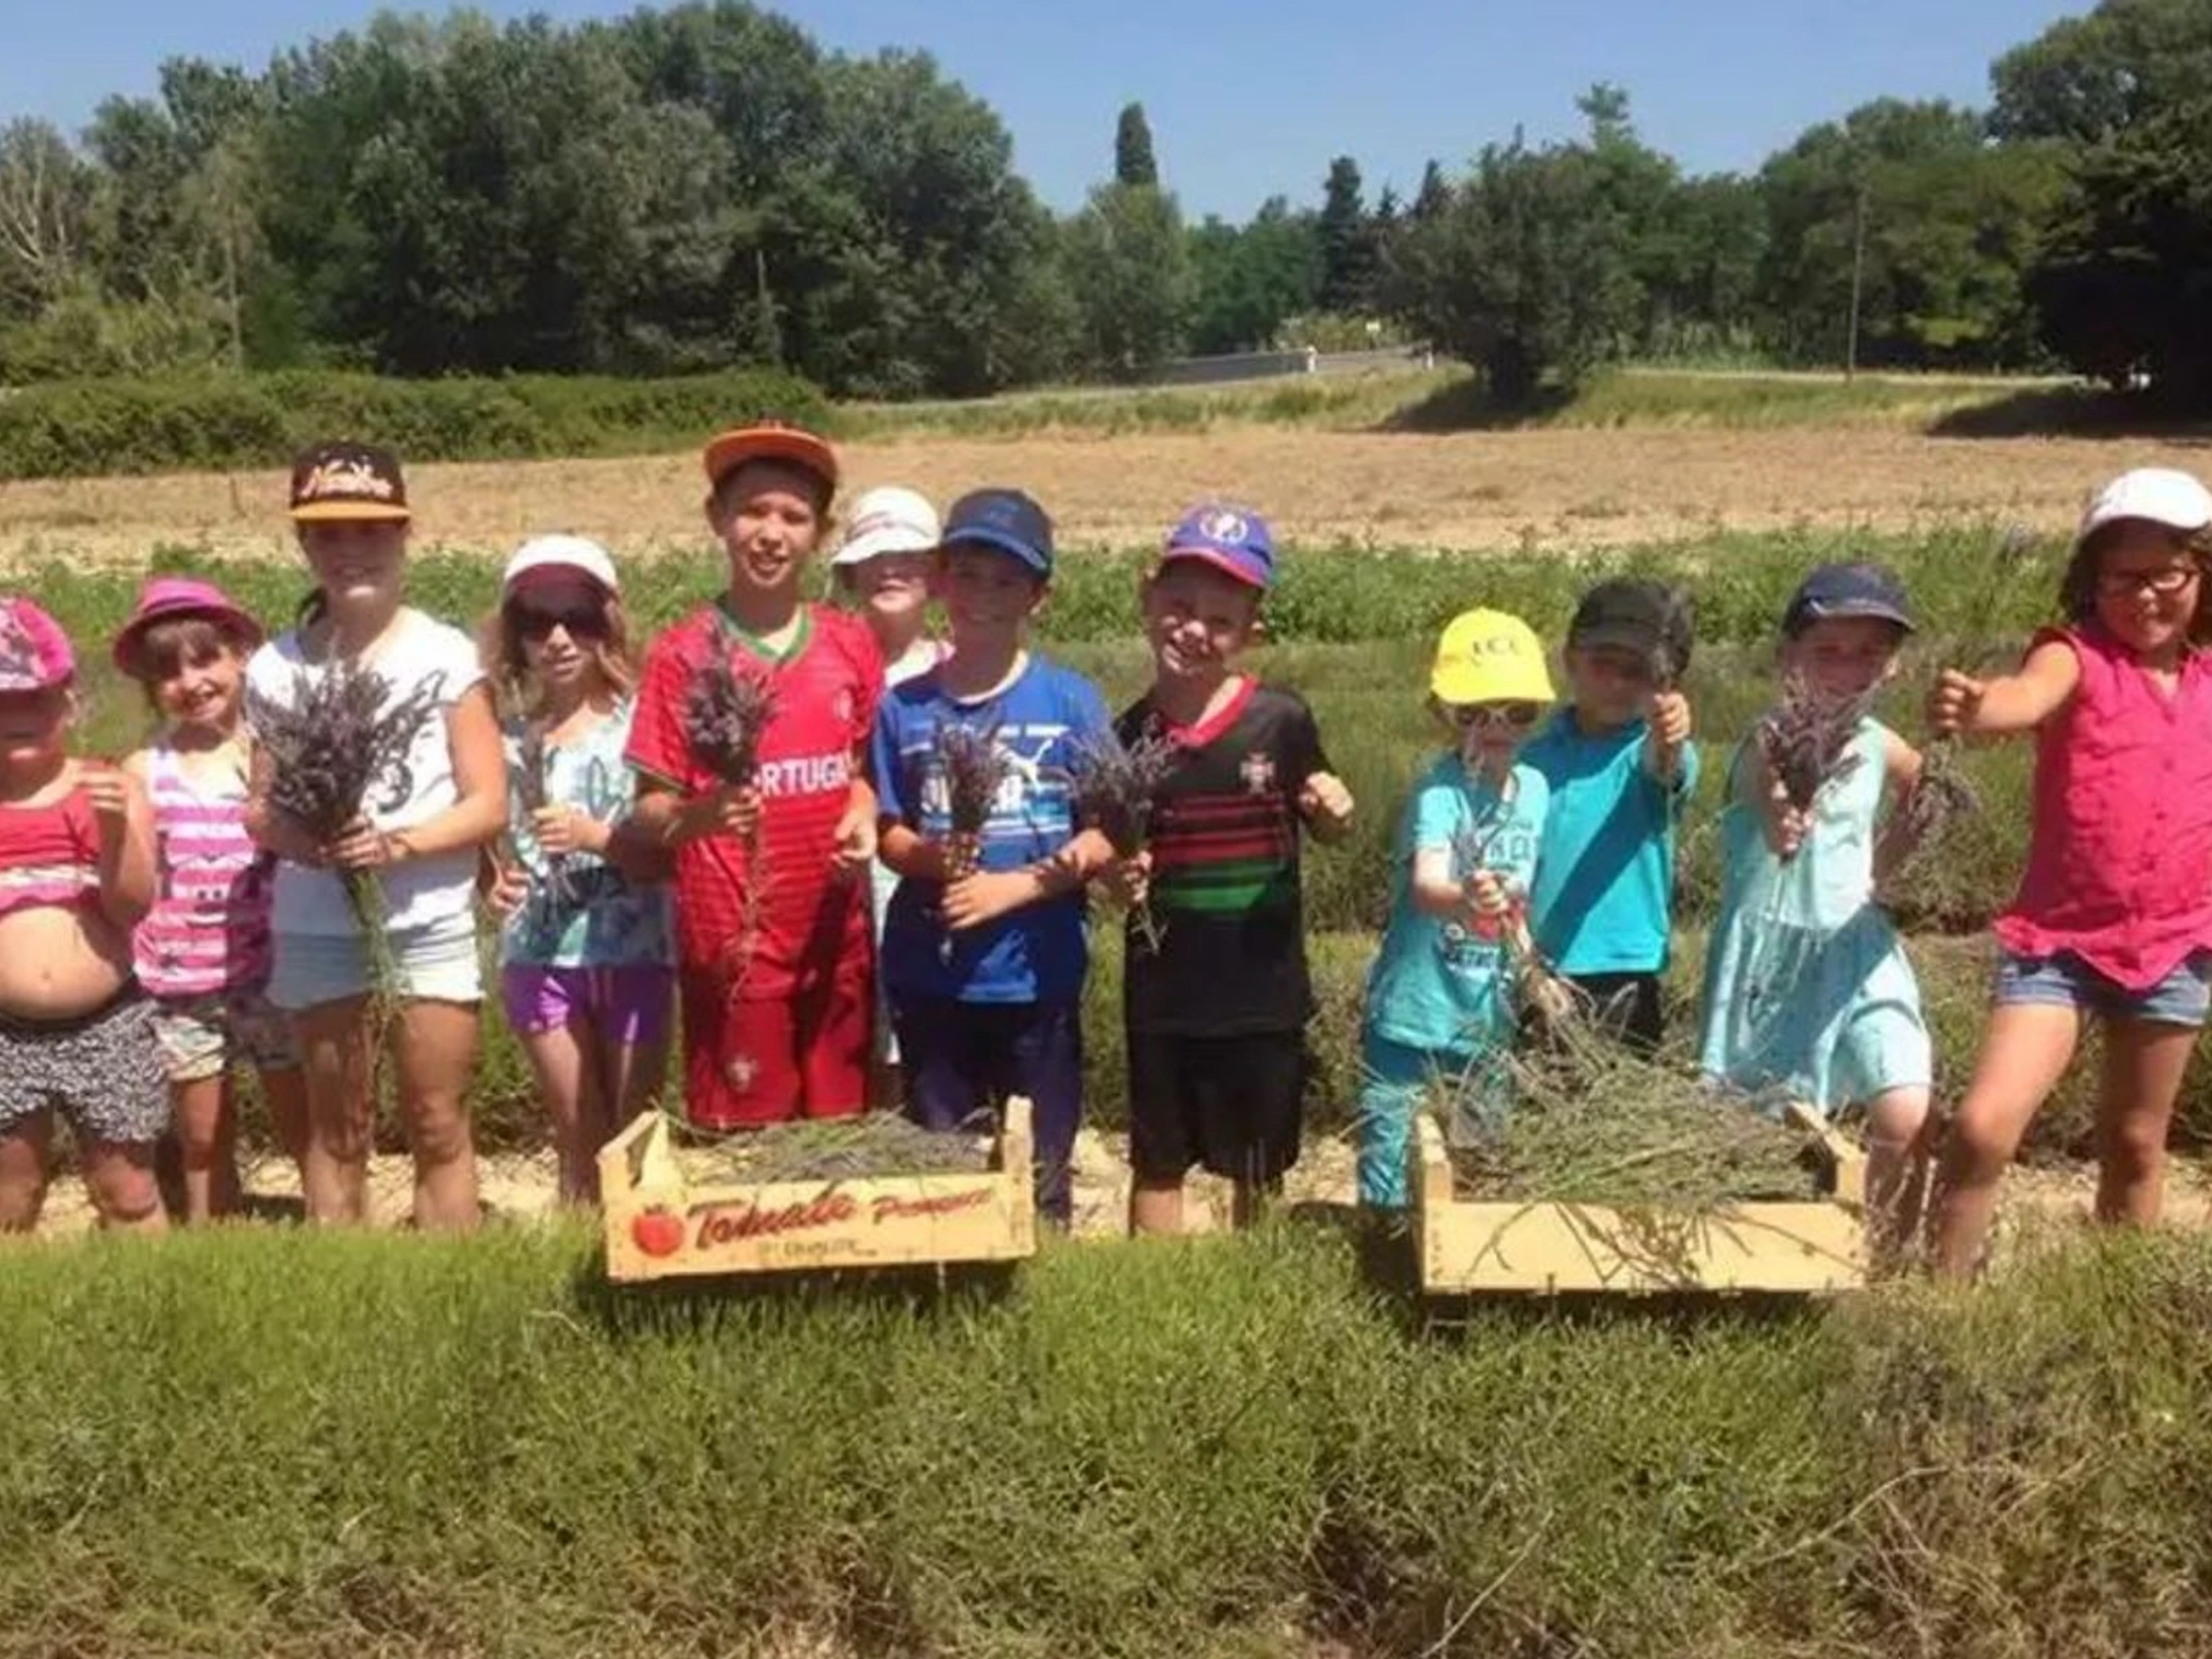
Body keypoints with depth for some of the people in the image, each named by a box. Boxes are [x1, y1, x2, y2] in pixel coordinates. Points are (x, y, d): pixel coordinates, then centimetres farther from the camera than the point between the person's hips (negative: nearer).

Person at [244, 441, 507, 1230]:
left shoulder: (445, 655, -5)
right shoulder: (276, 666, 2)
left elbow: (489, 803, -5)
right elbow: (261, 804, 7)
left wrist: (399, 844, -19)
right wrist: (286, 830, -15)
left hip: (429, 924, -2)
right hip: (316, 929, 2)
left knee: (438, 1128, 5)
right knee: (336, 1130, 12)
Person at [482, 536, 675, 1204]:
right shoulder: (511, 737, 6)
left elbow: (672, 854, -8)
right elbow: (495, 841, 14)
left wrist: (595, 836, -22)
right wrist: (497, 881, -7)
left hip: (634, 954, -3)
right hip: (540, 957, 3)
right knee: (581, 1142, 10)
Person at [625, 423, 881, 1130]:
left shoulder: (850, 644, 4)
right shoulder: (682, 655, -6)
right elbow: (648, 810, -5)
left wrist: (864, 815, -6)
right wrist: (697, 814, -27)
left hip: (835, 938, 3)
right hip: (731, 944, -3)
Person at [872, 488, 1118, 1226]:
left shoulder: (1071, 700, -4)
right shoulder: (904, 705, 1)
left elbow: (1107, 835, -5)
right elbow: (887, 832, 5)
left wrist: (1015, 886, -17)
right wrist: (928, 856, -17)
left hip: (1038, 976, -1)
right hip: (929, 977, 2)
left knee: (1040, 1177, 11)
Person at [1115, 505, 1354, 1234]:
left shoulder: (1281, 721, -7)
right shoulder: (1128, 736, -3)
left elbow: (1326, 829, 7)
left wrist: (1335, 812, -15)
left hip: (1265, 986, -1)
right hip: (1163, 989, 1)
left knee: (1259, 1173, 14)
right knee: (1158, 1164, 13)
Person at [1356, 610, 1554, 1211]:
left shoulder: (1535, 789, 2)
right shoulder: (1440, 790, -18)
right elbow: (1425, 885, -36)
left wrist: (1531, 965, 6)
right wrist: (1464, 901, -55)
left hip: (1489, 1026, 6)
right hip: (1413, 1023, -6)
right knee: (1390, 1185, 1)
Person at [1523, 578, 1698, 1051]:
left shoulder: (1653, 752, -4)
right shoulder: (1536, 757, 5)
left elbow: (1666, 769, -29)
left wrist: (1667, 742, -52)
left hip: (1625, 979, -3)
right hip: (1536, 973, 3)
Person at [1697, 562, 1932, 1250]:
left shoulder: (1880, 747, 2)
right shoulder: (1768, 744, -15)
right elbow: (1780, 841, -35)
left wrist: (1881, 862, 14)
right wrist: (1788, 804, -56)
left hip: (1852, 951, 4)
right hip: (1769, 950, -4)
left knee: (1905, 1115, -9)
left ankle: (1884, 1261, 10)